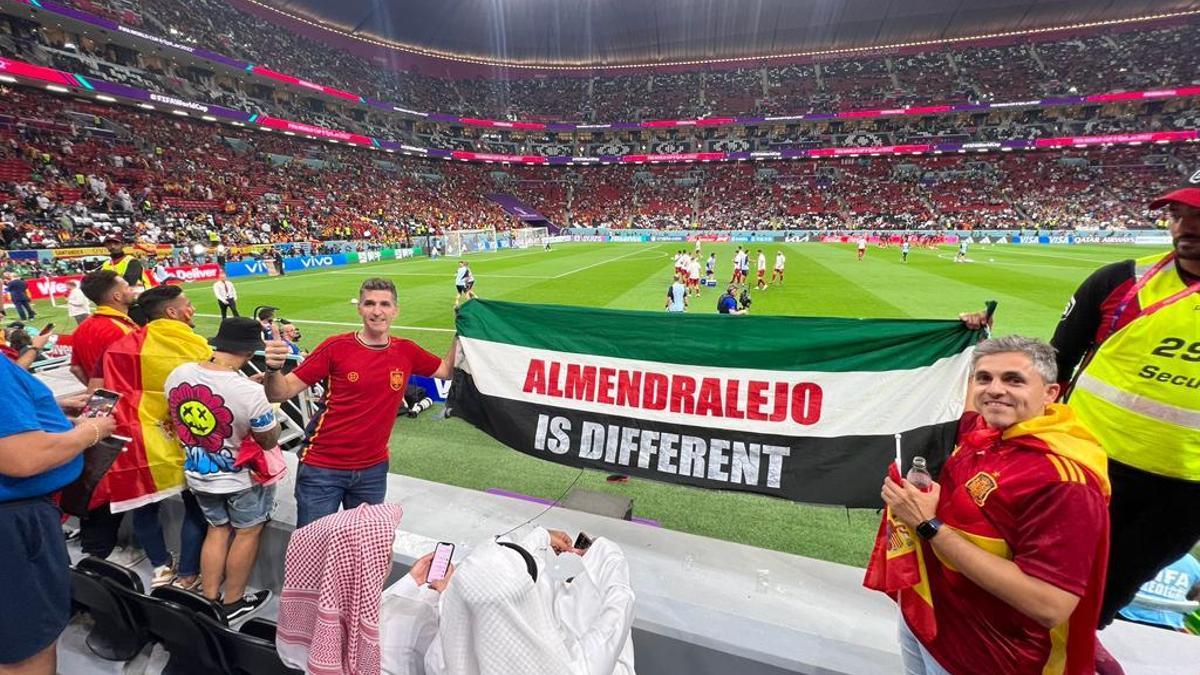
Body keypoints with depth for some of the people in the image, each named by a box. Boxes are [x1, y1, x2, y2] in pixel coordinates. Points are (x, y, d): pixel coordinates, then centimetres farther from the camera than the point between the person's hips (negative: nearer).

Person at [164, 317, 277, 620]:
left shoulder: (177, 374, -13)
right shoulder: (250, 391, -32)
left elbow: (174, 420, 6)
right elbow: (270, 441, -17)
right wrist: (267, 406, -3)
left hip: (198, 473, 6)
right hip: (241, 477, -6)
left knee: (217, 529, 24)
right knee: (247, 532, 16)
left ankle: (209, 601, 33)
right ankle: (233, 603, 30)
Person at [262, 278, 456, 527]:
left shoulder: (406, 352, -3)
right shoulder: (336, 347, -13)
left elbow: (447, 370, 10)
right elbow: (280, 393, -10)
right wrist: (274, 369, -31)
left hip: (374, 469, 3)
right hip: (322, 468, -3)